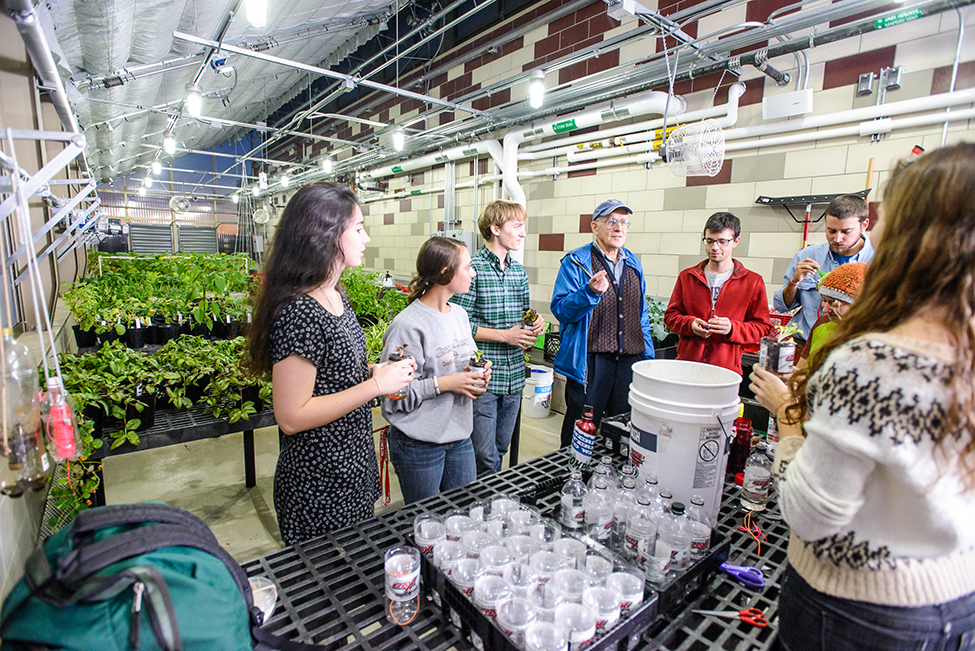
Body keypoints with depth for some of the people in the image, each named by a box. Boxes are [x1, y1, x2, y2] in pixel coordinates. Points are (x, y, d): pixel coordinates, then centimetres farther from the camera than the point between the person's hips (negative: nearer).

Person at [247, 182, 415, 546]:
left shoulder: (336, 297, 3)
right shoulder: (299, 312, -27)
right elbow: (291, 417, -25)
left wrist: (375, 373, -1)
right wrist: (376, 385, -25)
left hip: (353, 468, 9)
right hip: (318, 486, -9)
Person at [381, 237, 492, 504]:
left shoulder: (460, 314, 6)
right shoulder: (407, 325, -20)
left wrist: (478, 373, -2)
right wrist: (443, 384, -23)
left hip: (460, 436, 7)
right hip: (419, 445, -7)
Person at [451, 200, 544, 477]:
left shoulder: (519, 271, 12)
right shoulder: (472, 268, -11)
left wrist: (534, 324, 0)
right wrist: (505, 335, -15)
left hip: (514, 376, 7)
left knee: (500, 451, 19)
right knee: (484, 459, 0)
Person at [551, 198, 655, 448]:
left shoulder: (633, 263, 14)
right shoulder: (575, 261, -5)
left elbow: (641, 314, 19)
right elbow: (560, 309, -13)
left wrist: (648, 355, 14)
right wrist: (590, 292, -28)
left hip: (630, 360, 6)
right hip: (590, 360, -5)